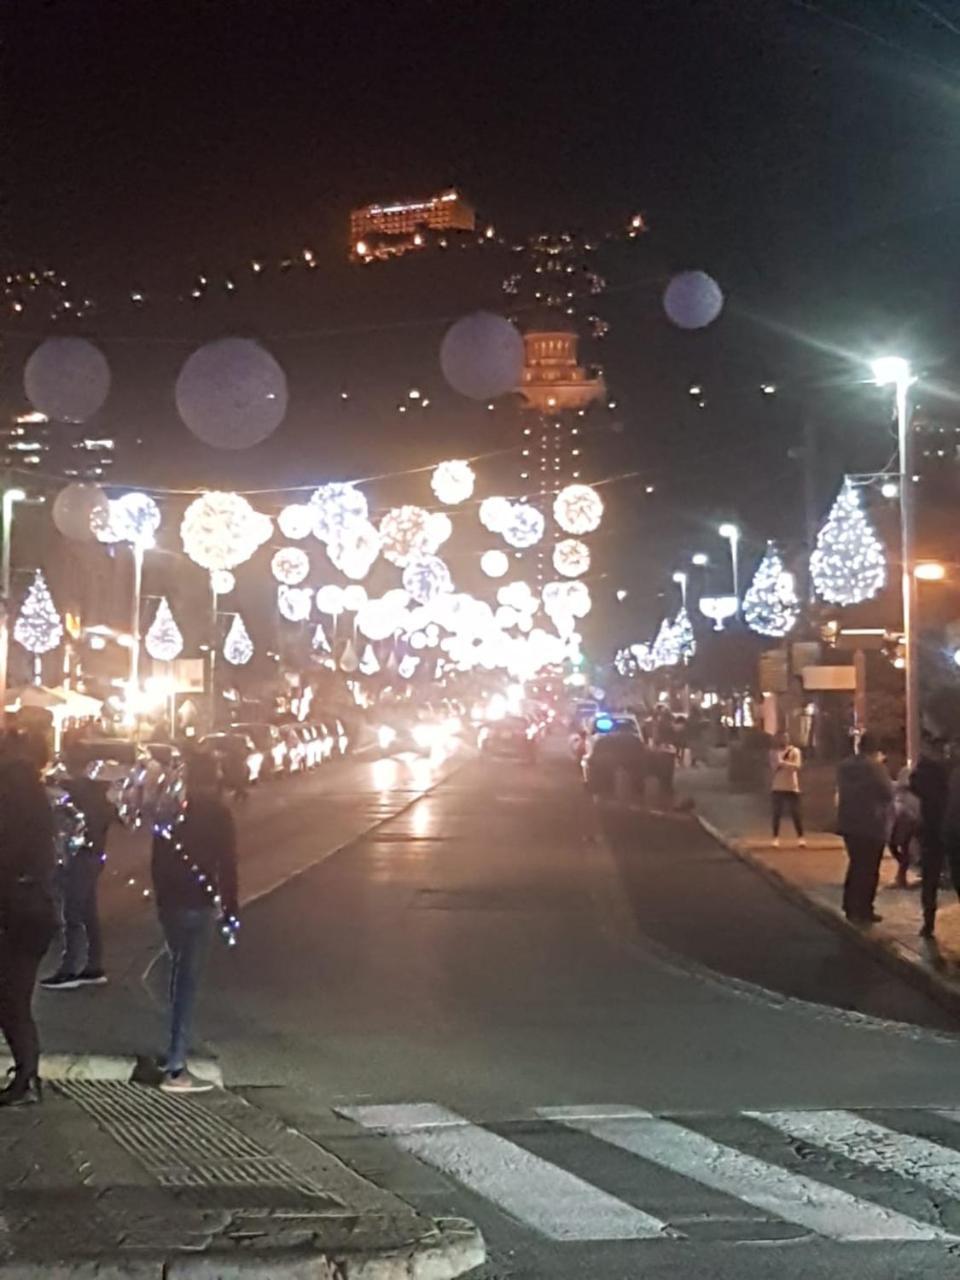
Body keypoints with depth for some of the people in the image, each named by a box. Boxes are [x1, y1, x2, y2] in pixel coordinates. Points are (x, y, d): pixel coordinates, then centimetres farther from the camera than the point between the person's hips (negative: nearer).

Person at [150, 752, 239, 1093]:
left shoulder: (170, 813, 7)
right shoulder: (218, 814, -7)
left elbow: (157, 861, 9)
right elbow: (227, 865, -9)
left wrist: (161, 899, 17)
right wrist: (230, 910, -4)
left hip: (169, 902, 5)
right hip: (199, 905, -5)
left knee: (179, 973, 21)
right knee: (187, 980, -6)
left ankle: (178, 1049, 33)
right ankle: (174, 1068, -10)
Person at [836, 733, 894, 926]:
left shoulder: (844, 766, 6)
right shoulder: (874, 767, -18)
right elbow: (888, 792, -15)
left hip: (848, 822, 8)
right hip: (871, 825, -8)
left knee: (856, 864, 18)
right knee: (868, 868, 0)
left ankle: (851, 907, 22)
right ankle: (862, 911, 1)